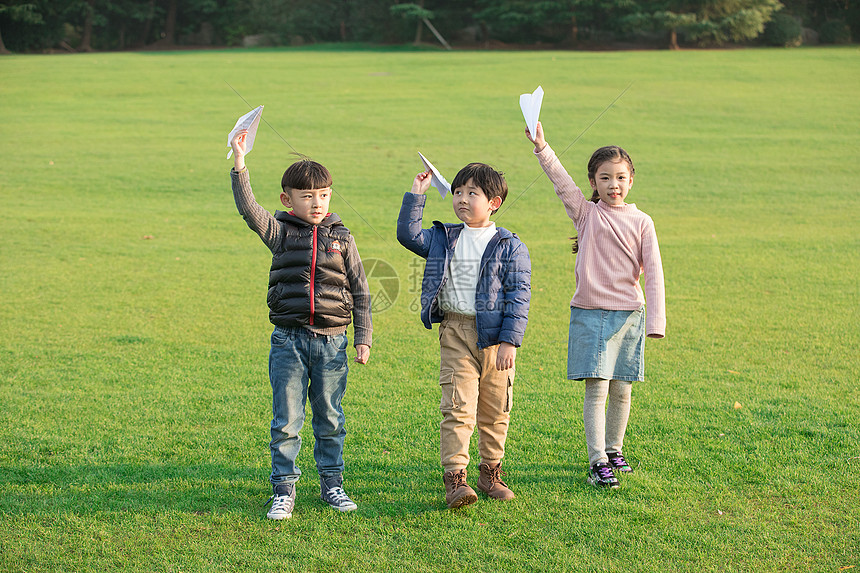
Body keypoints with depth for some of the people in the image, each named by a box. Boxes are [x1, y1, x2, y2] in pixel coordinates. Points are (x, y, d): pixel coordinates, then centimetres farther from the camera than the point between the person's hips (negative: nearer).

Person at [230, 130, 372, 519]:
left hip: (332, 341, 1)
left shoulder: (341, 239, 6)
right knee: (286, 420, 1)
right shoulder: (281, 233, 3)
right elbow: (248, 209, -14)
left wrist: (363, 338, 4)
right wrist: (239, 165, -25)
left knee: (329, 418, 10)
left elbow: (360, 291, 8)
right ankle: (284, 490, 10)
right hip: (289, 339, -1)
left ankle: (332, 483, 23)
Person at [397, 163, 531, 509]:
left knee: (495, 411, 8)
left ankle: (490, 473, 23)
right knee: (458, 407, -9)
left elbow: (519, 295, -3)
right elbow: (408, 235, 5)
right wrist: (416, 196, 0)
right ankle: (455, 478, -10)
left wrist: (510, 341, -10)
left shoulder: (510, 246, 1)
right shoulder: (443, 240, 11)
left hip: (495, 335, 0)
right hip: (456, 332, 1)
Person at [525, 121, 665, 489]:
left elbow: (653, 272, 0)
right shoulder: (585, 213, 3)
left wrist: (656, 320, -7)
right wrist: (541, 147, -27)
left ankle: (614, 450, 28)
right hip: (590, 313, -1)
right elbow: (561, 181, -12)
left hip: (629, 314, 2)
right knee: (596, 390, -6)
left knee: (621, 390, 8)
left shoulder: (641, 222, 4)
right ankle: (598, 462, -2)